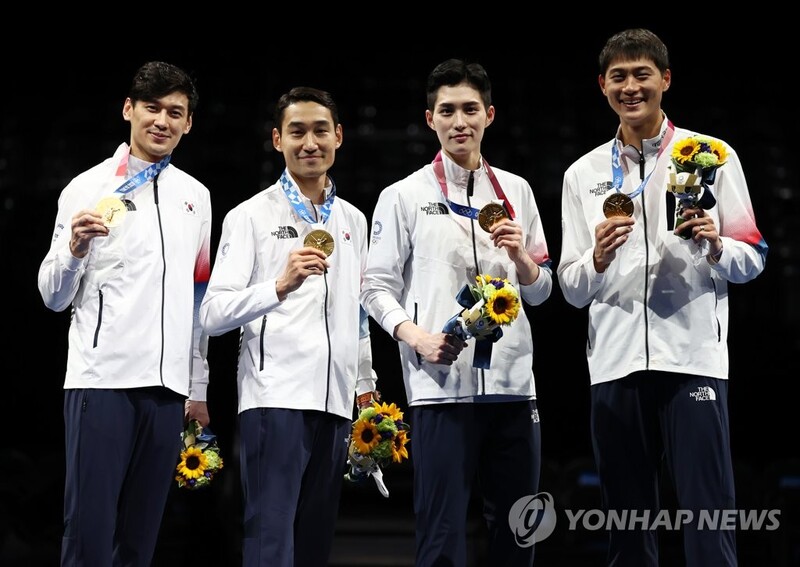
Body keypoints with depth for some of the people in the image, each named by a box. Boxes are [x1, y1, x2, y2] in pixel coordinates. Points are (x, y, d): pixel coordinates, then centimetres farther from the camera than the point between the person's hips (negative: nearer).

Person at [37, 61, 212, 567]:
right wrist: (75, 248, -21)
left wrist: (198, 387, 16)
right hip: (102, 378, -4)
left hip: (168, 386, 4)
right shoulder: (89, 189, 2)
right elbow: (54, 297, -1)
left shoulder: (196, 196, 15)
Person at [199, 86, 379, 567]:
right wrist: (280, 286, -24)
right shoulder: (251, 216, -1)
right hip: (276, 398, -5)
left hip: (335, 401, 5)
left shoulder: (353, 220, 16)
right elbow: (214, 313, -10)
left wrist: (366, 382, 20)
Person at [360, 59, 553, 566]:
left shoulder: (516, 191, 13)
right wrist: (415, 336, -14)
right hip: (441, 384, -3)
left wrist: (519, 257, -6)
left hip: (512, 381, 3)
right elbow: (377, 288, 3)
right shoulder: (404, 196, 5)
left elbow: (541, 291, 15)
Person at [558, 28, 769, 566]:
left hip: (692, 356, -3)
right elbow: (571, 290, 12)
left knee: (709, 523, -7)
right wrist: (598, 259, -9)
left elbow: (752, 259, 7)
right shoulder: (583, 174, 13)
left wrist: (715, 246, -14)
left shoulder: (714, 155, 7)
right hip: (615, 364, 3)